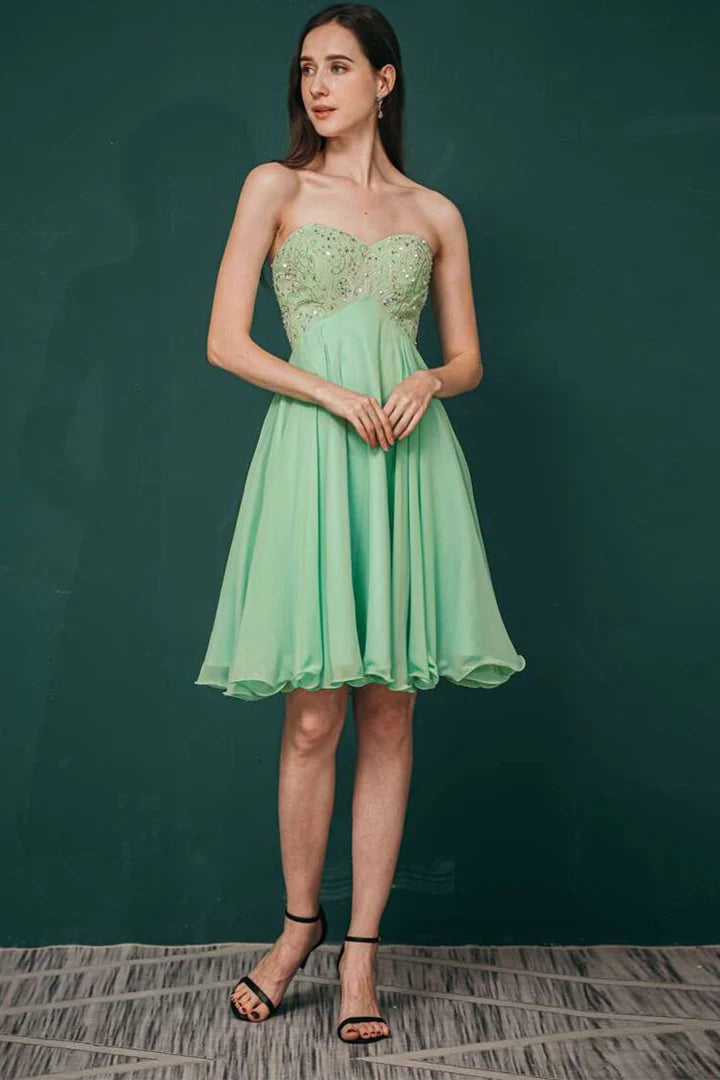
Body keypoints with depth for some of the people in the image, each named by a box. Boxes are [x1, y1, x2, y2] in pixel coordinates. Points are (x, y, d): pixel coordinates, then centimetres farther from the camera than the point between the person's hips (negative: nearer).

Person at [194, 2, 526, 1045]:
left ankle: (361, 949, 12)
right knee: (314, 717, -2)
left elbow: (469, 360, 16)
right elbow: (225, 342, 0)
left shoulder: (435, 214, 13)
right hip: (312, 453, -2)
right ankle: (300, 926, 19)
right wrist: (338, 396, -10)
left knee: (390, 714, 1)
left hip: (409, 458, 2)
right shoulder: (276, 187, 8)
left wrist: (424, 383, -6)